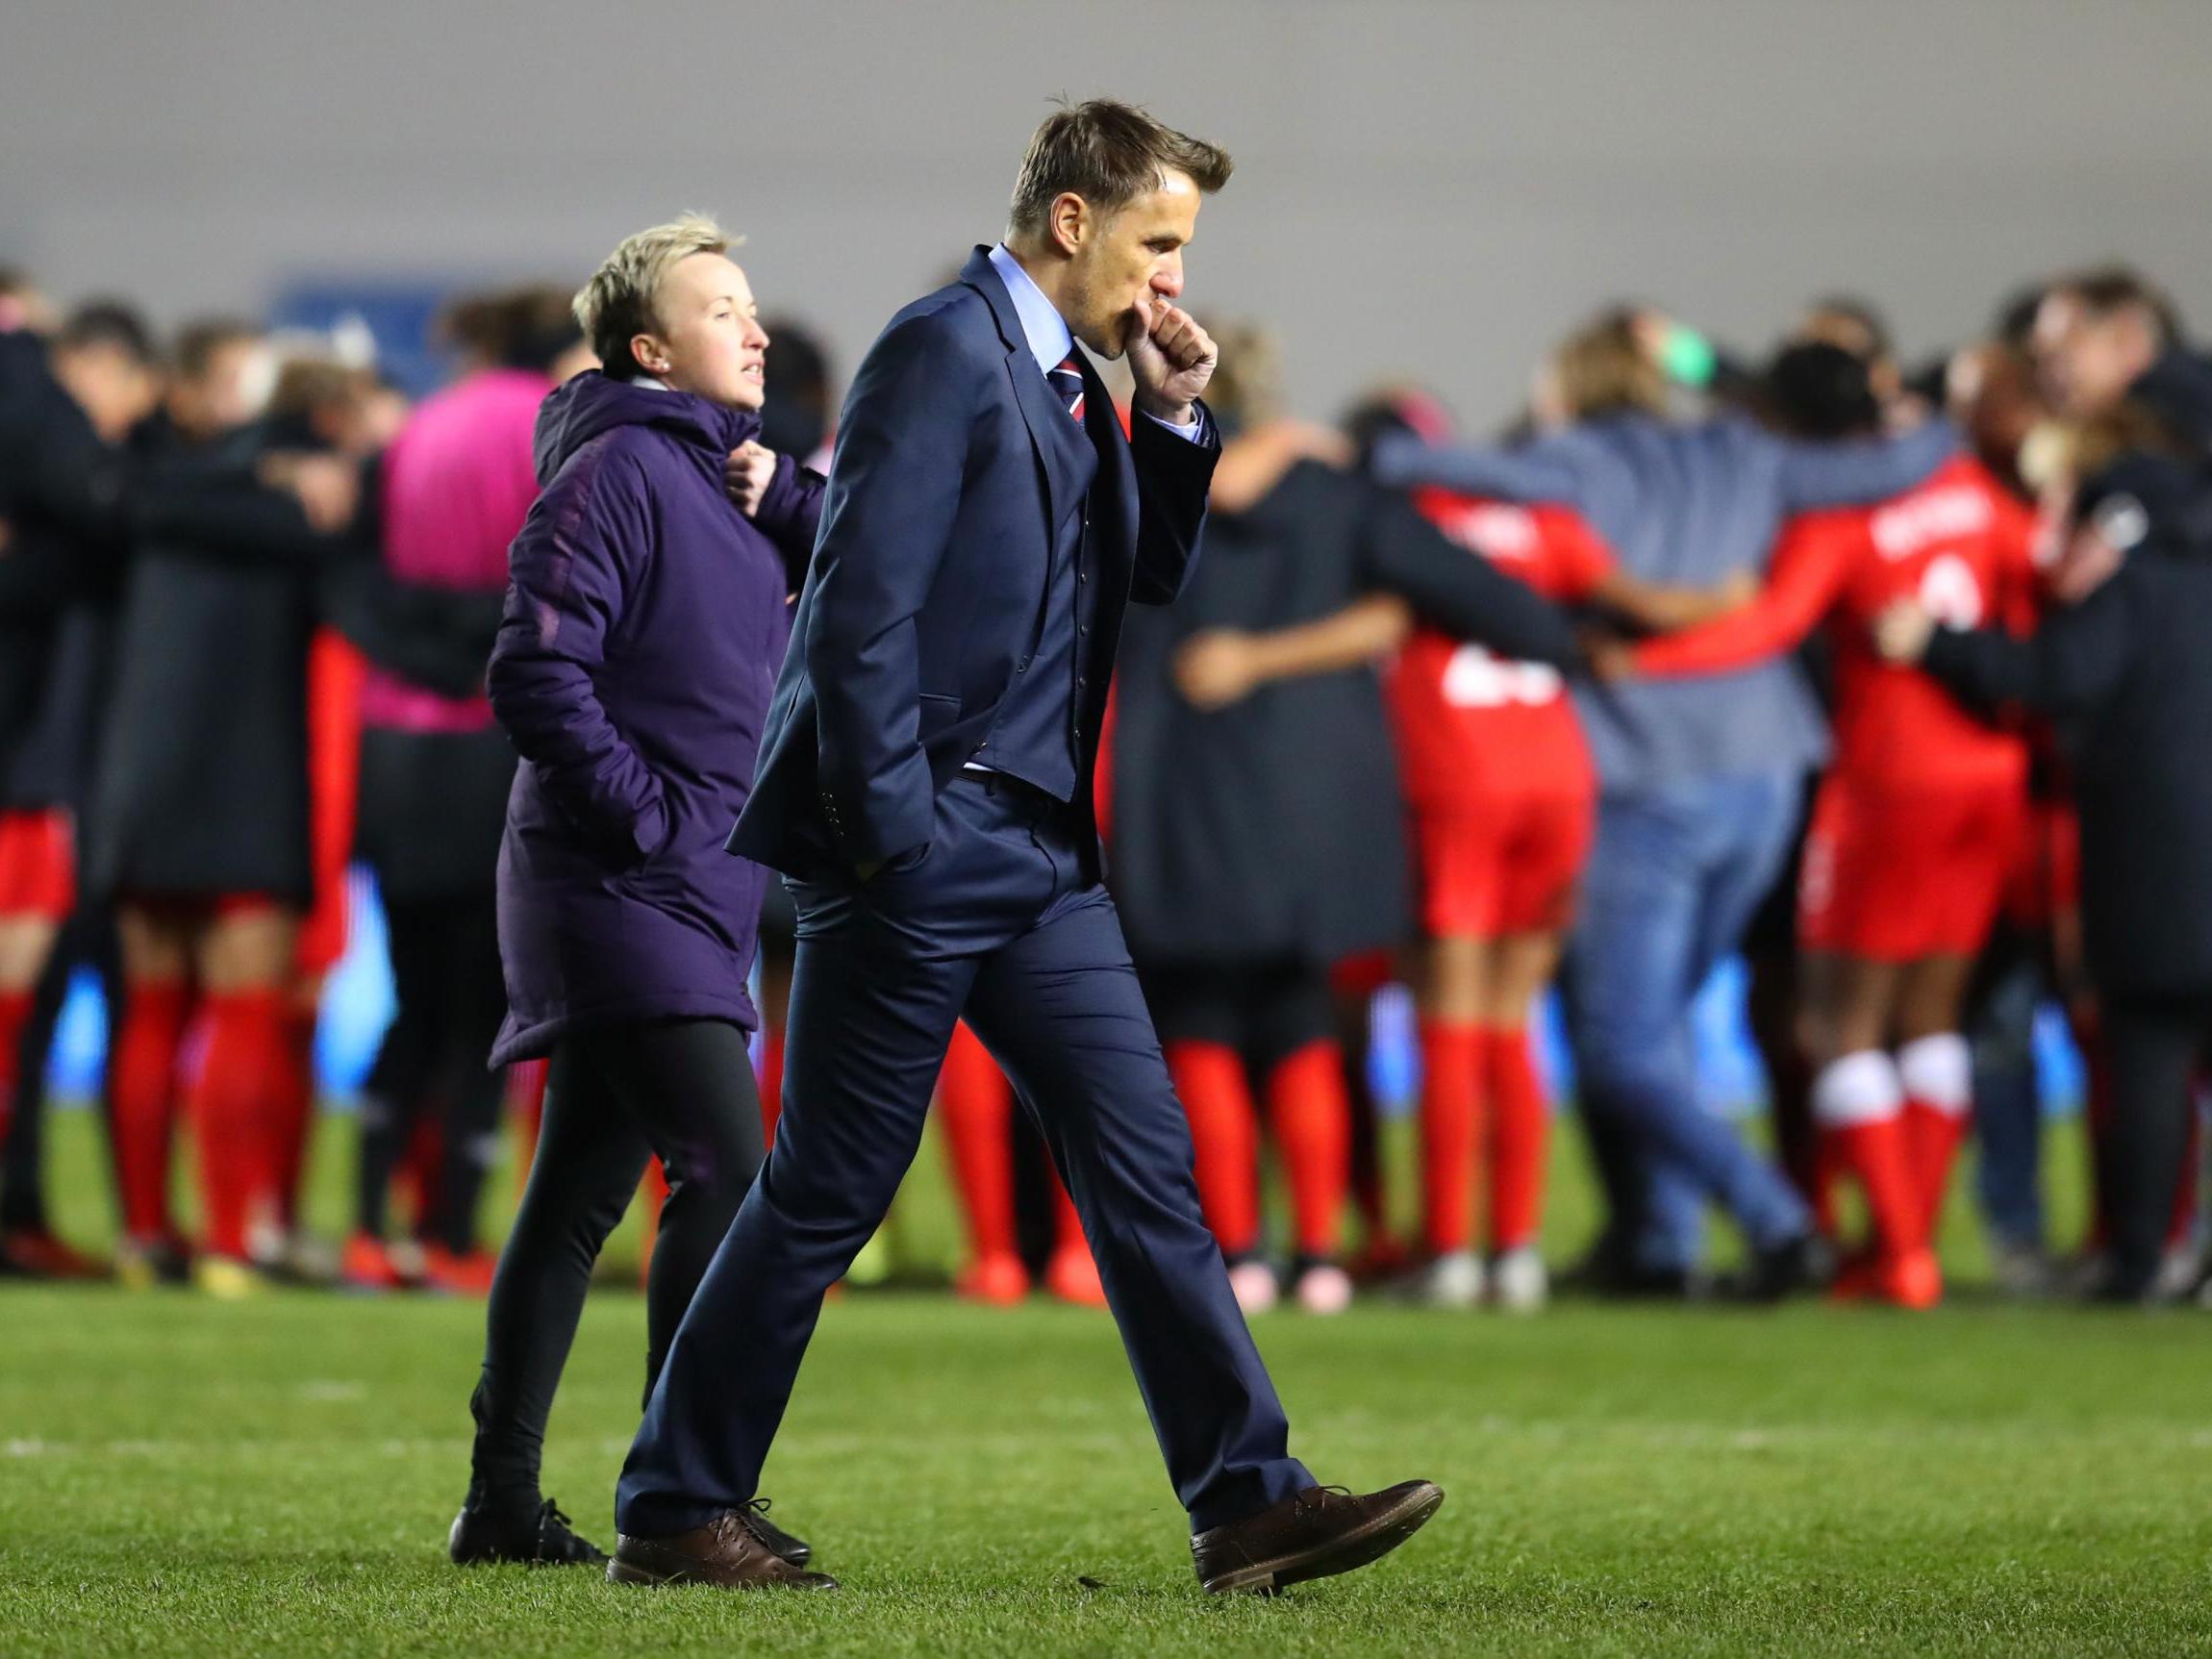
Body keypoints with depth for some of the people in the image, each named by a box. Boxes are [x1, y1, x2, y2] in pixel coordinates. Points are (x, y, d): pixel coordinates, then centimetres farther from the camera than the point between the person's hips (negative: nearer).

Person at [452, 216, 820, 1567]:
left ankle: (506, 1503, 14)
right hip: (627, 894, -9)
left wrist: (785, 494, -1)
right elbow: (535, 674, -18)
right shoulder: (619, 471, -11)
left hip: (690, 899, 9)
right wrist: (647, 814, -16)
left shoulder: (726, 478, 17)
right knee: (726, 1168, -16)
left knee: (584, 1195, 10)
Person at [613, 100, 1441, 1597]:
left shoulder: (1072, 381, 15)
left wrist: (1176, 417, 8)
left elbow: (1153, 576, 23)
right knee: (827, 1196, -2)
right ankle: (674, 1513, 7)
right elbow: (860, 605, -18)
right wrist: (887, 835, -19)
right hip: (923, 854, -9)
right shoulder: (944, 352, -13)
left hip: (1041, 855, 9)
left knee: (1146, 1168, 3)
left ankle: (1249, 1500, 3)